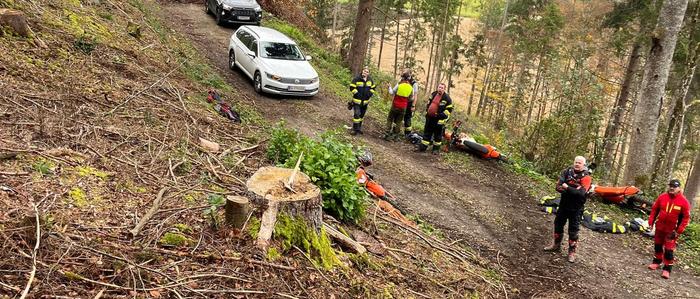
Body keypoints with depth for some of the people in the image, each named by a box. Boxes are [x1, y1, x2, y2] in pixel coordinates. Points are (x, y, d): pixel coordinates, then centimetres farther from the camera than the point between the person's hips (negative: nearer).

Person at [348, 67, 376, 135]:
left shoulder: (370, 80, 4)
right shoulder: (357, 79, -13)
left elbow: (373, 87, 17)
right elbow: (352, 87, -9)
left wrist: (370, 93, 2)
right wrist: (356, 93, -15)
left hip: (365, 101, 5)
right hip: (357, 100, -5)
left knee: (362, 115, 15)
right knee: (356, 115, -13)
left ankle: (359, 128, 28)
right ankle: (355, 129, -8)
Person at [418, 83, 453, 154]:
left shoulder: (447, 98, -10)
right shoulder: (433, 94, 7)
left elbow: (449, 109, -9)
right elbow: (428, 104, 20)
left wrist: (442, 116, -14)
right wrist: (427, 113, 15)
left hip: (439, 119, -5)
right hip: (430, 118, 6)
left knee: (438, 135, 5)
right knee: (427, 133, 11)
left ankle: (436, 148, 16)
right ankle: (423, 147, 19)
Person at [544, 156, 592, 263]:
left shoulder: (586, 177, -14)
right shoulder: (567, 172, -4)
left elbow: (581, 193, -26)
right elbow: (558, 187, -13)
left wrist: (567, 188, -24)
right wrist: (574, 190, -26)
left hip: (576, 208, -4)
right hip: (563, 205, 4)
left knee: (573, 231, 2)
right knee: (558, 225, 17)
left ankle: (572, 252, 16)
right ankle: (556, 245, 36)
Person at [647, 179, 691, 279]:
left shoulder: (683, 201, -12)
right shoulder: (662, 197, -4)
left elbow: (686, 217, -8)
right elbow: (654, 210, 6)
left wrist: (679, 231, -13)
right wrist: (651, 222, 3)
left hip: (671, 230, -3)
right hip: (659, 227, 3)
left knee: (669, 250, -3)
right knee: (657, 246, 17)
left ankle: (667, 269, 7)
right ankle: (656, 262, 35)